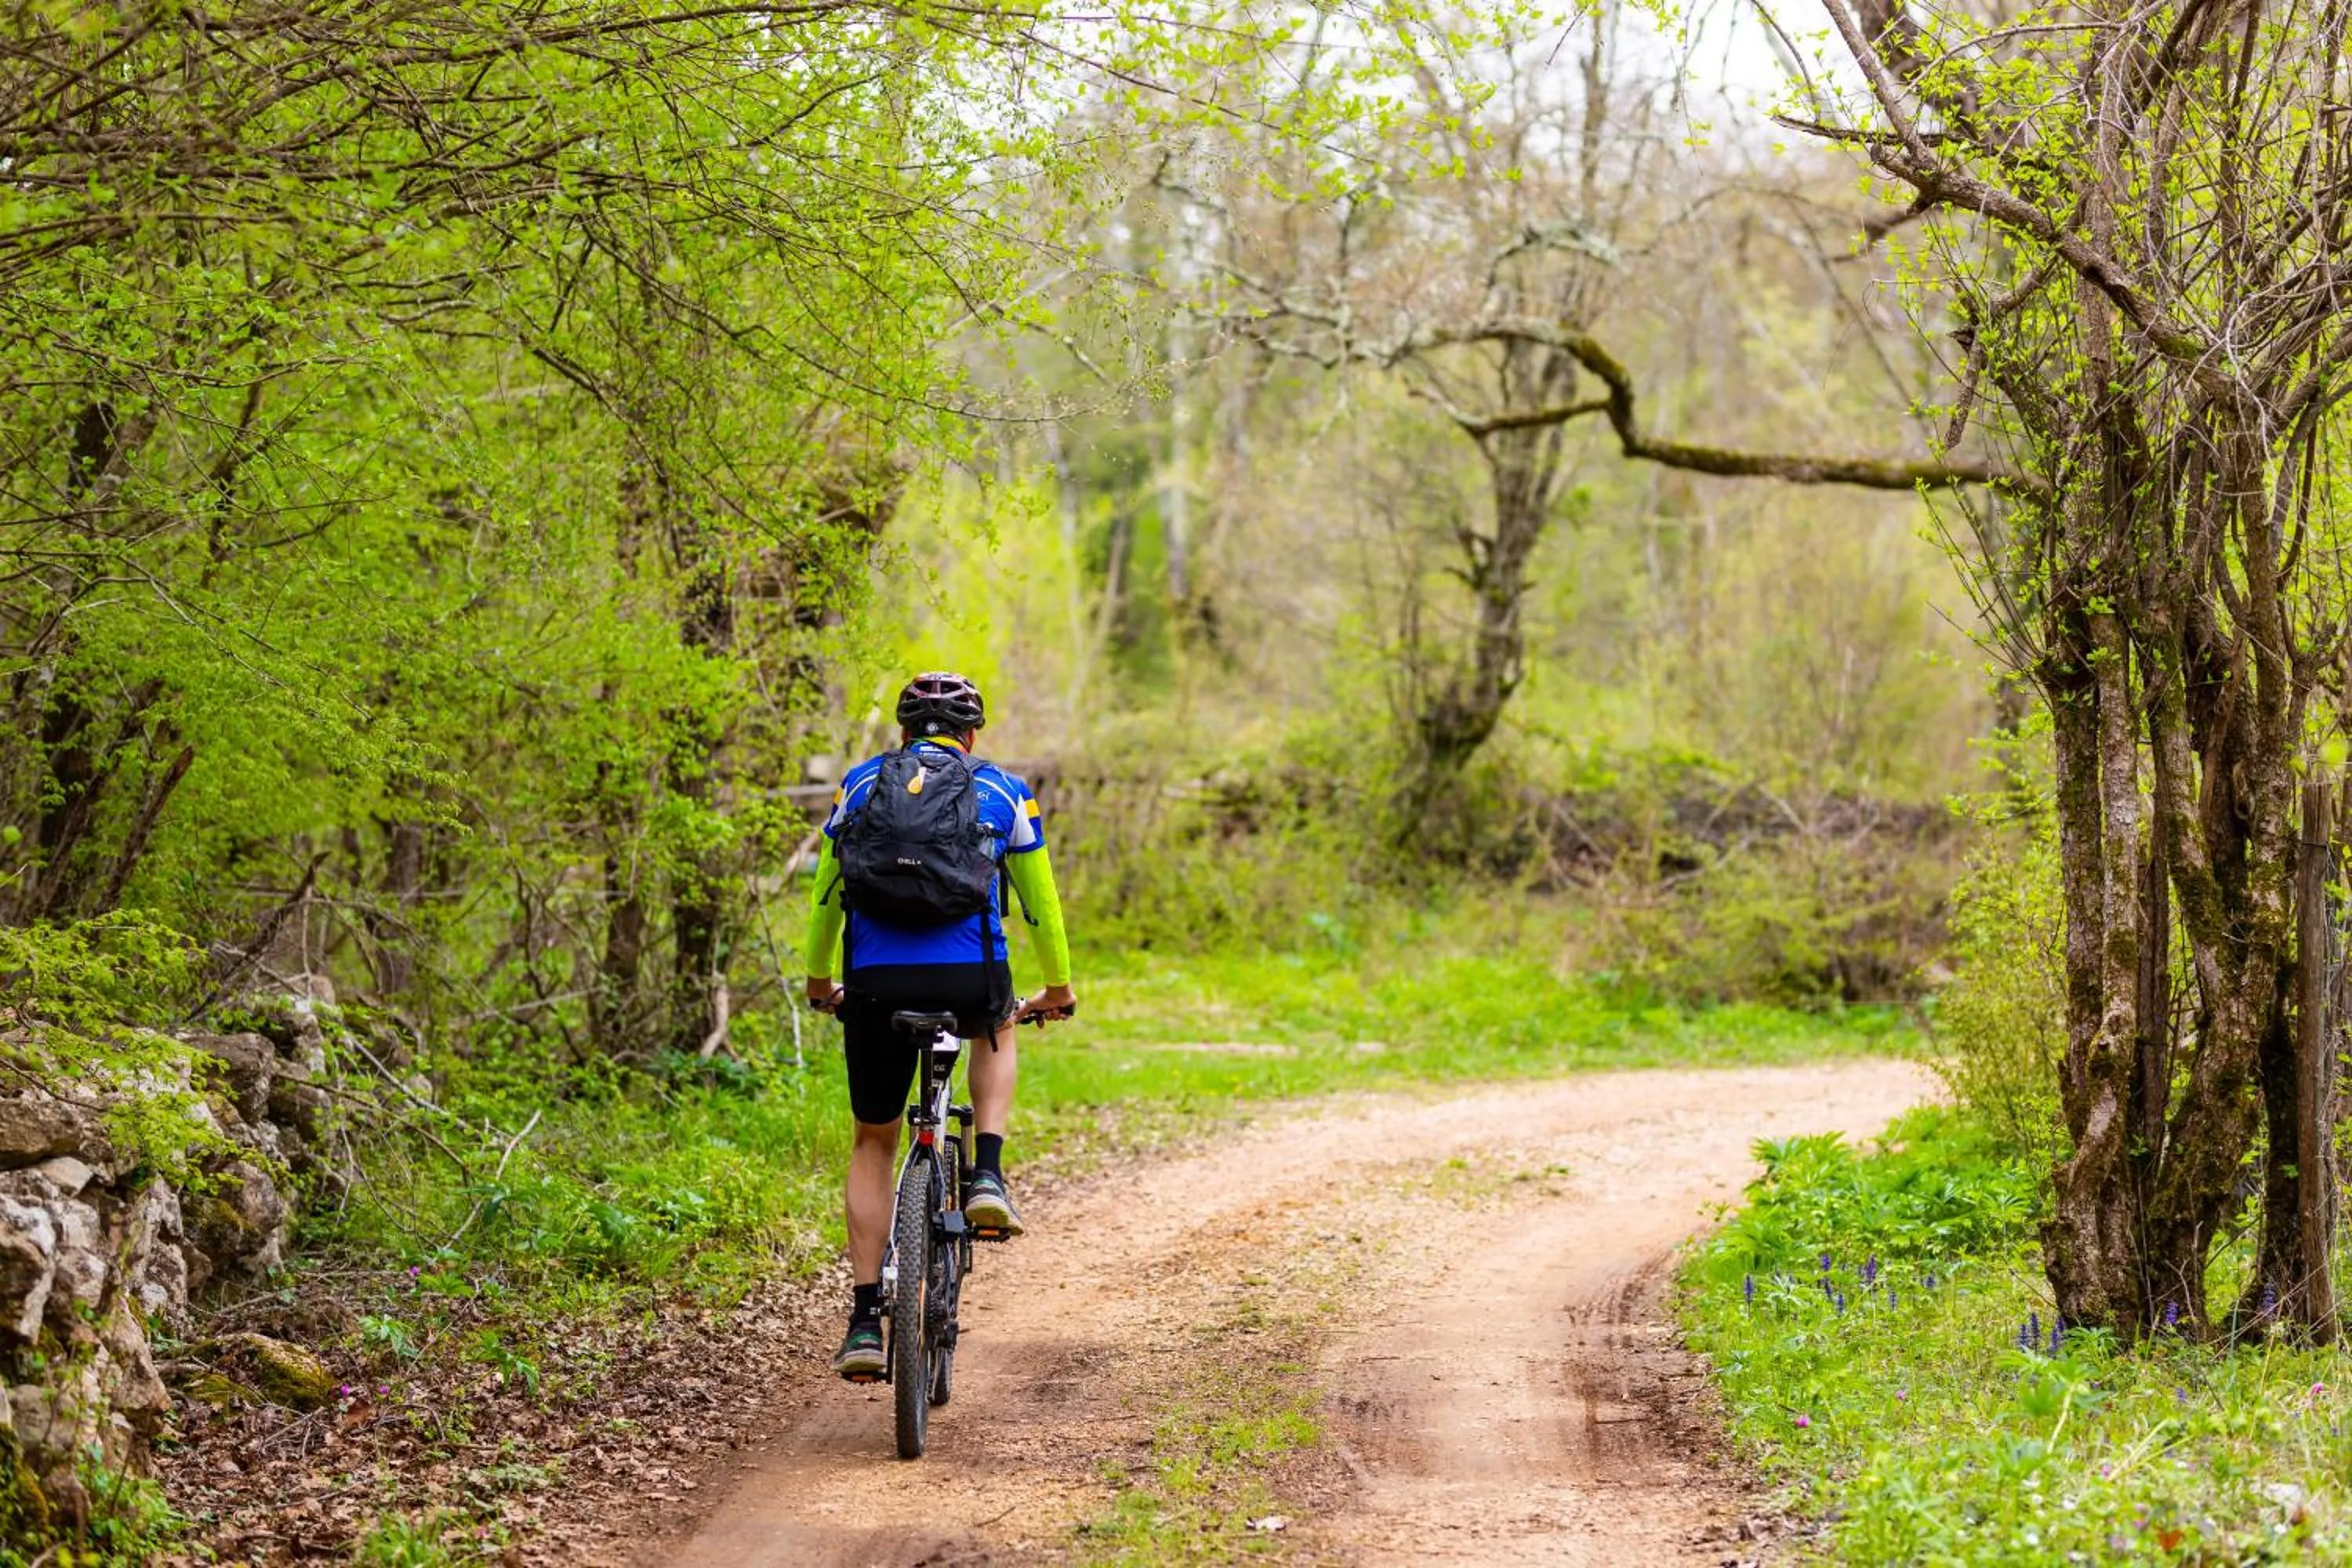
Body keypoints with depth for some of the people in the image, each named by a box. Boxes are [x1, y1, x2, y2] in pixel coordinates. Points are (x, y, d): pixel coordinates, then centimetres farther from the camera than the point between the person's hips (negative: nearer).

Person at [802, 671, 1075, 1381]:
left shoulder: (861, 784, 18)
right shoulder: (1003, 791, 16)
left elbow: (825, 896, 24)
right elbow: (1040, 901, 23)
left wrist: (819, 982, 38)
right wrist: (1058, 989, 37)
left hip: (876, 981, 1)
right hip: (970, 976, -1)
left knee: (874, 1142, 18)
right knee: (996, 1032, 37)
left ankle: (865, 1320, 9)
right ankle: (987, 1177, 16)